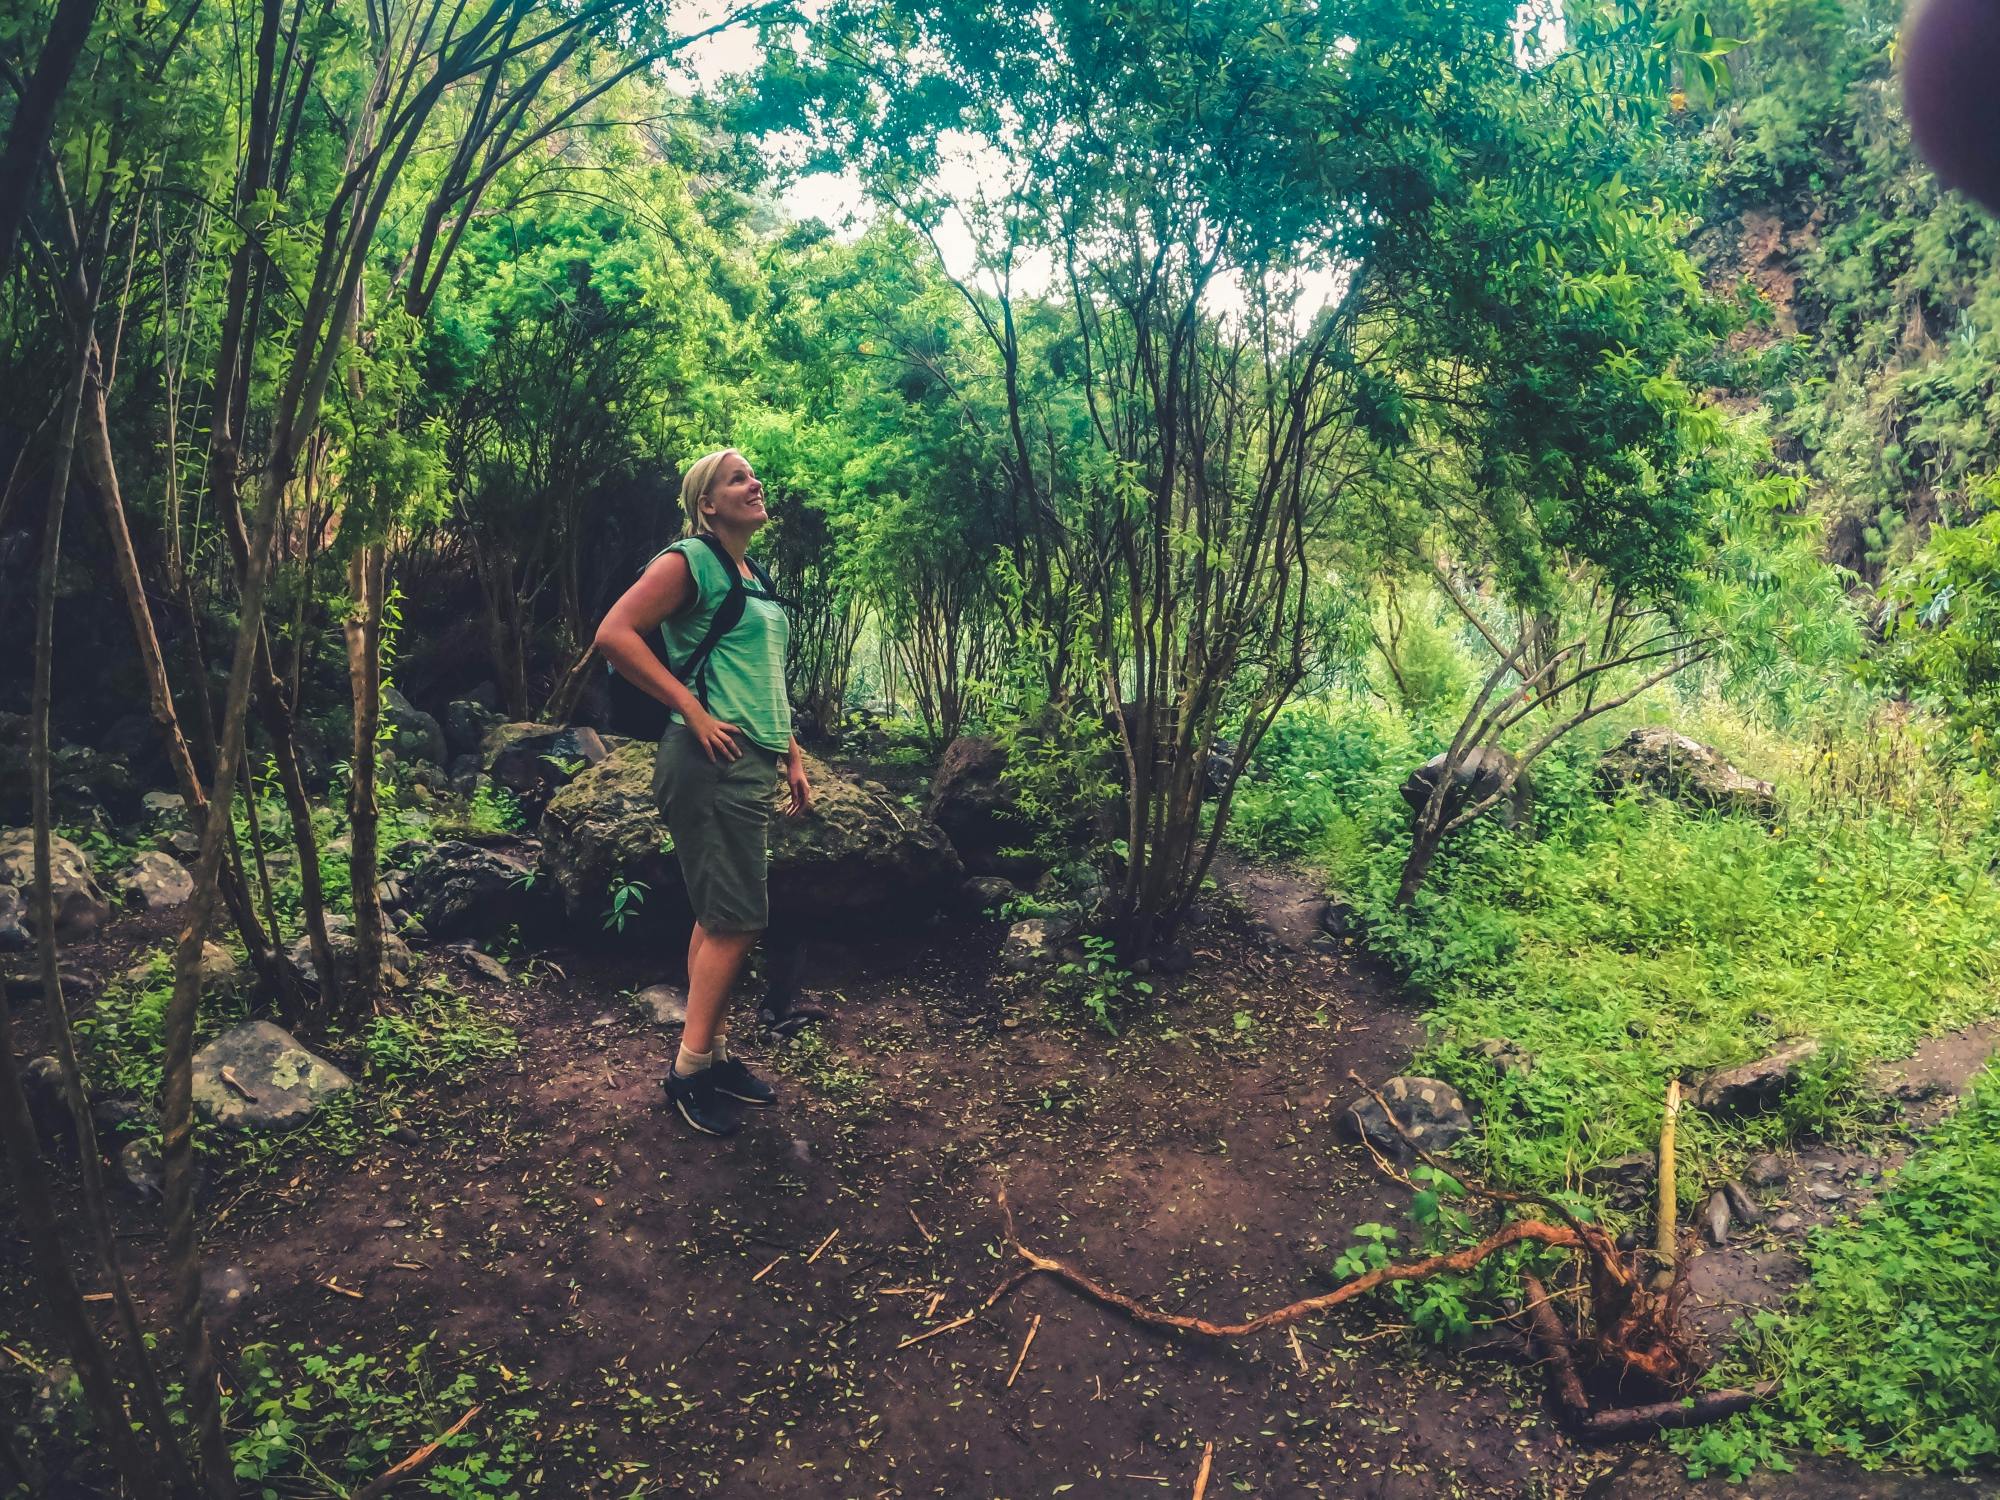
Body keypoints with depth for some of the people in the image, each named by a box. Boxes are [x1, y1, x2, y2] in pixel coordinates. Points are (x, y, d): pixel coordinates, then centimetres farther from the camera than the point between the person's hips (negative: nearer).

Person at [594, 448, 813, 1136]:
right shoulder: (690, 561, -8)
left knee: (719, 919, 13)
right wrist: (693, 711, -18)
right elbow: (614, 634, -18)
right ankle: (689, 1071, 2)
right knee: (737, 919, -8)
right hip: (710, 763, -9)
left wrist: (792, 755, 19)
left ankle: (713, 1053, 23)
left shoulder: (755, 576, 18)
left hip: (752, 767, 9)